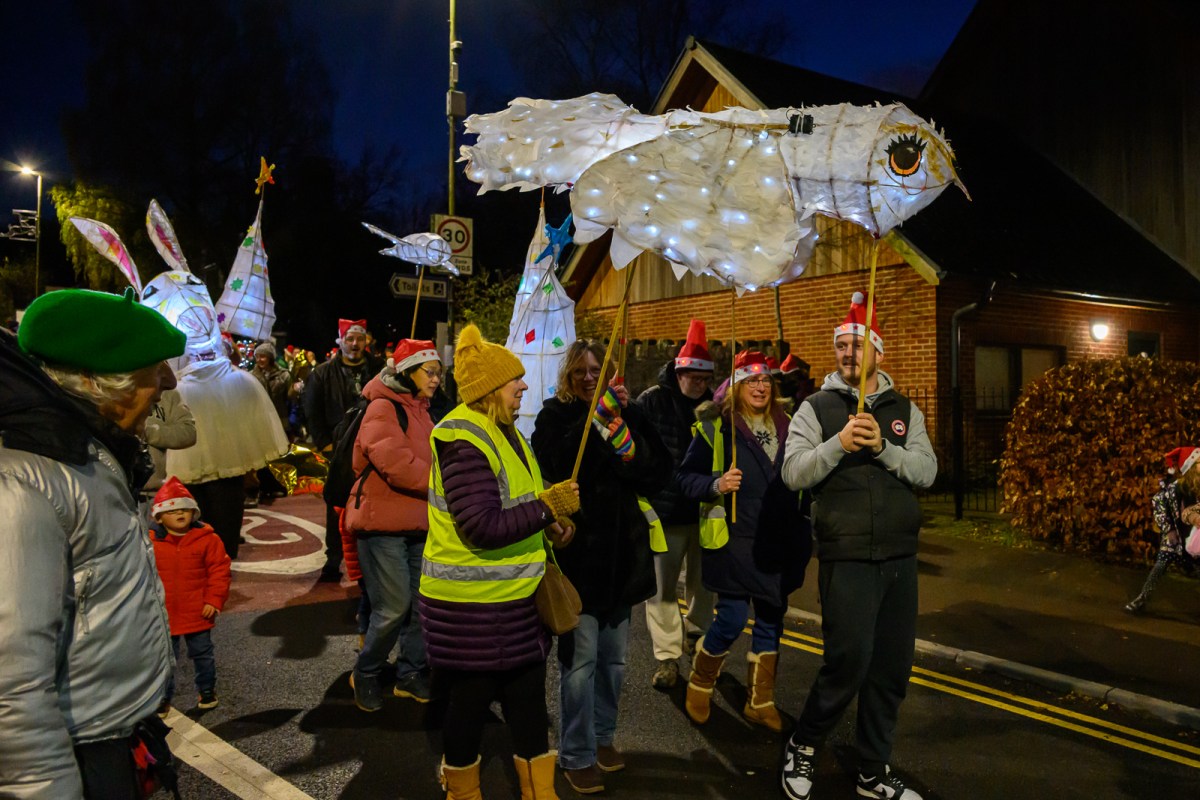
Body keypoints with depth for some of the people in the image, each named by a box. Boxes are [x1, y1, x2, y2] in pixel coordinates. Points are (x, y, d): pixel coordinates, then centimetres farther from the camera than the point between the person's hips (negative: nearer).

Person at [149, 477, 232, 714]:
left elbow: (219, 570, -5)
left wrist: (214, 600, -10)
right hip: (163, 615, 0)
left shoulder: (207, 539, -8)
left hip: (198, 614, 0)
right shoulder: (150, 542, -7)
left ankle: (207, 690, 34)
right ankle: (163, 696, 29)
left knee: (202, 654, 15)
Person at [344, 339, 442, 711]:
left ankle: (411, 674, 27)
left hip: (419, 523, 9)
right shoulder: (383, 408, -12)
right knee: (394, 608, -6)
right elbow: (394, 462, -25)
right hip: (383, 523, -9)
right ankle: (365, 674, 17)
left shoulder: (420, 412, 17)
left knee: (422, 604, 12)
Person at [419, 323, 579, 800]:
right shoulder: (464, 440, -20)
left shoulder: (503, 431, 11)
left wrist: (550, 522, 2)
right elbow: (483, 528, -27)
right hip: (470, 604, -9)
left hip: (517, 599, 9)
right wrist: (551, 505, -22)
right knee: (469, 703, 10)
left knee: (528, 701, 16)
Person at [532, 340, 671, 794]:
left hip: (619, 549, 5)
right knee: (581, 658, -2)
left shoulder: (620, 414, 10)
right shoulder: (556, 416, 0)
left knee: (613, 657, 14)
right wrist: (596, 422, -19)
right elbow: (557, 468, -19)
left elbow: (658, 471, -2)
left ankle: (603, 735, 32)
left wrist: (628, 419, -12)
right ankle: (577, 755, 13)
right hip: (577, 551, -4)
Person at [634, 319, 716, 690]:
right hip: (665, 509, -3)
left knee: (703, 580, 16)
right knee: (663, 586, 4)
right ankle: (667, 656, 16)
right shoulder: (652, 401, -7)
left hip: (705, 509, 3)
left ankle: (696, 634, 39)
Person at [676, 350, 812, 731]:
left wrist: (802, 529, 7)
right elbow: (687, 476, -6)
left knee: (770, 621, 11)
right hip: (734, 539, -5)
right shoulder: (716, 426, -6)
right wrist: (715, 485, -25)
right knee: (732, 619, -5)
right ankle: (700, 683, 23)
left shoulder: (786, 426, 9)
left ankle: (760, 701, 27)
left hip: (780, 542, 5)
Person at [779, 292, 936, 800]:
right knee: (850, 662, -6)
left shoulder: (904, 410, 10)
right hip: (846, 559, -4)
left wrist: (882, 447, -17)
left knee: (892, 668, 10)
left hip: (900, 557, 4)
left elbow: (927, 472, -1)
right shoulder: (816, 408, 1)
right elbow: (793, 473, -9)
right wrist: (839, 444, -22)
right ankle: (803, 745, 20)